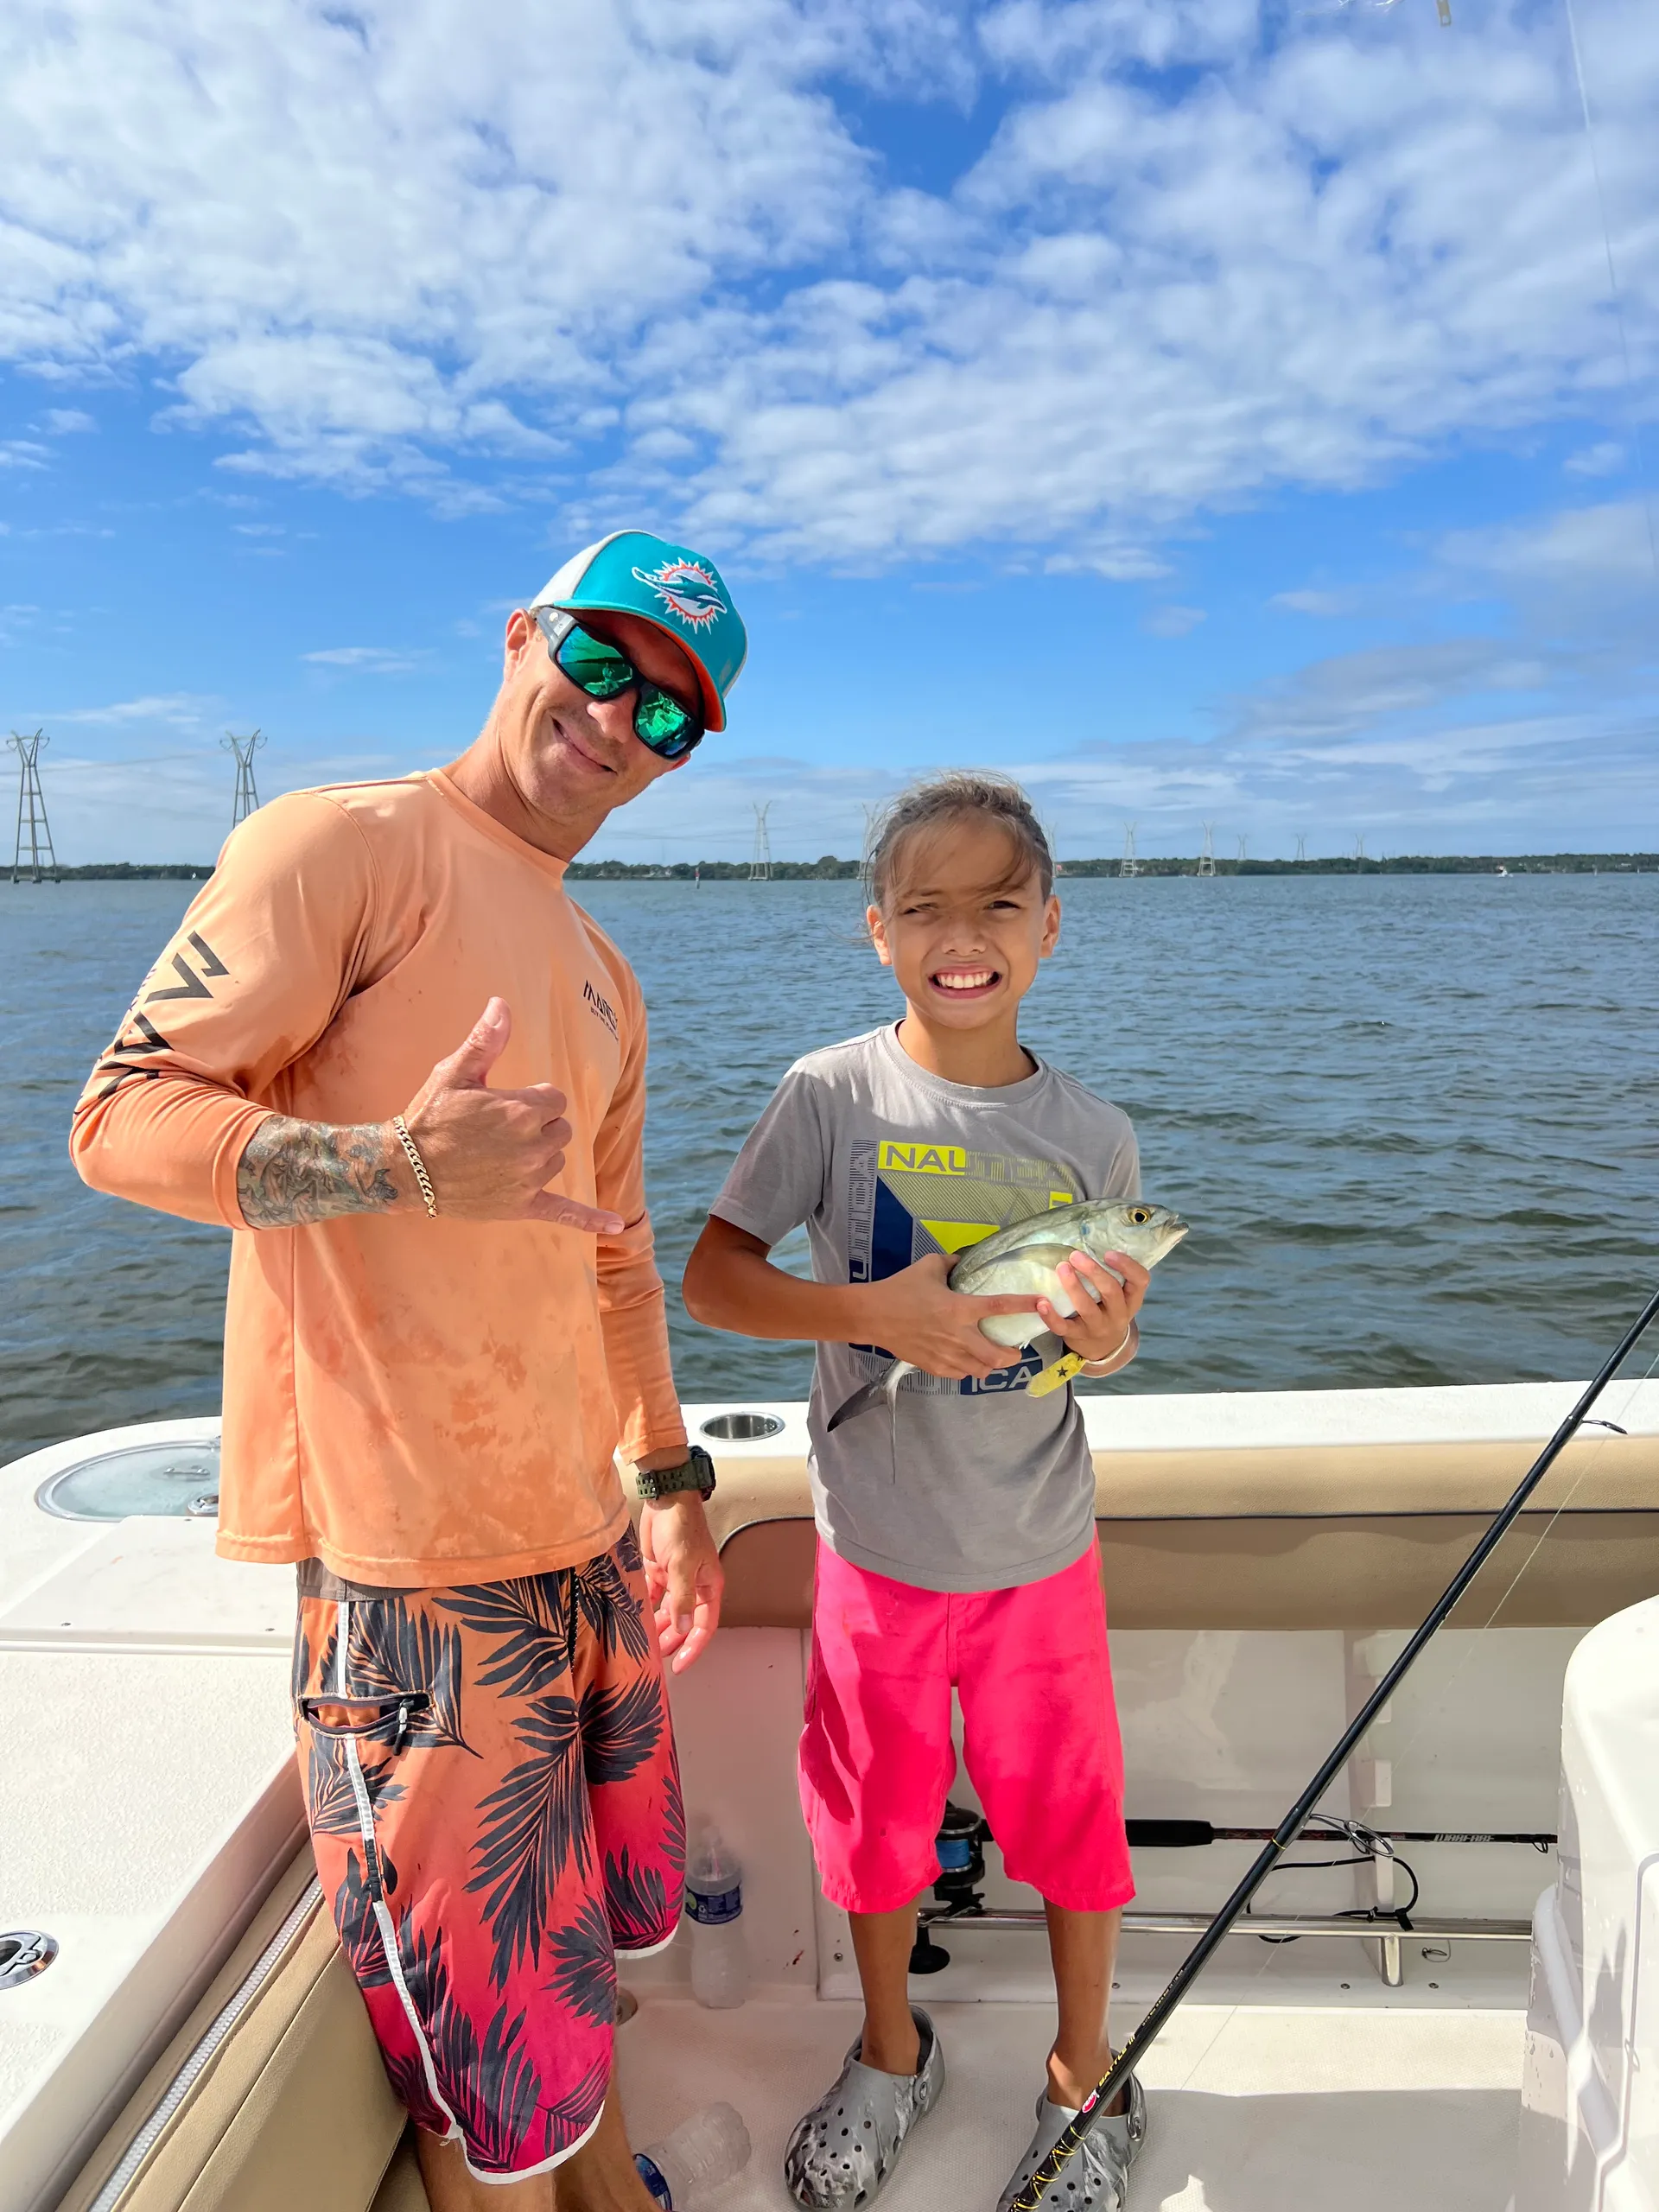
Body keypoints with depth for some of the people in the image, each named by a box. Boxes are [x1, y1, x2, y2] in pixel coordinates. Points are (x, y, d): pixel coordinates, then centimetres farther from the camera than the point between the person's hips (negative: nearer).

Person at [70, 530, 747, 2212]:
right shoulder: (343, 844, -8)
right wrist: (400, 1164, -30)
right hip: (415, 1560, -8)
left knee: (588, 1940, 26)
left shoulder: (604, 980, 15)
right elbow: (121, 1115, -14)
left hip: (583, 1537, 8)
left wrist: (671, 1480, 16)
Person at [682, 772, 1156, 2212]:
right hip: (876, 1540, -1)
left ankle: (1085, 2082, 44)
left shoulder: (1091, 1136, -6)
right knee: (879, 1812, 19)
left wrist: (1107, 1335, -20)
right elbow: (712, 1278, -11)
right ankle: (892, 2053, 49)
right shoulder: (833, 1094, -12)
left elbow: (1108, 1333, 4)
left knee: (1070, 1812, 15)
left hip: (1040, 1544, 1)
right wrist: (872, 1310, -25)